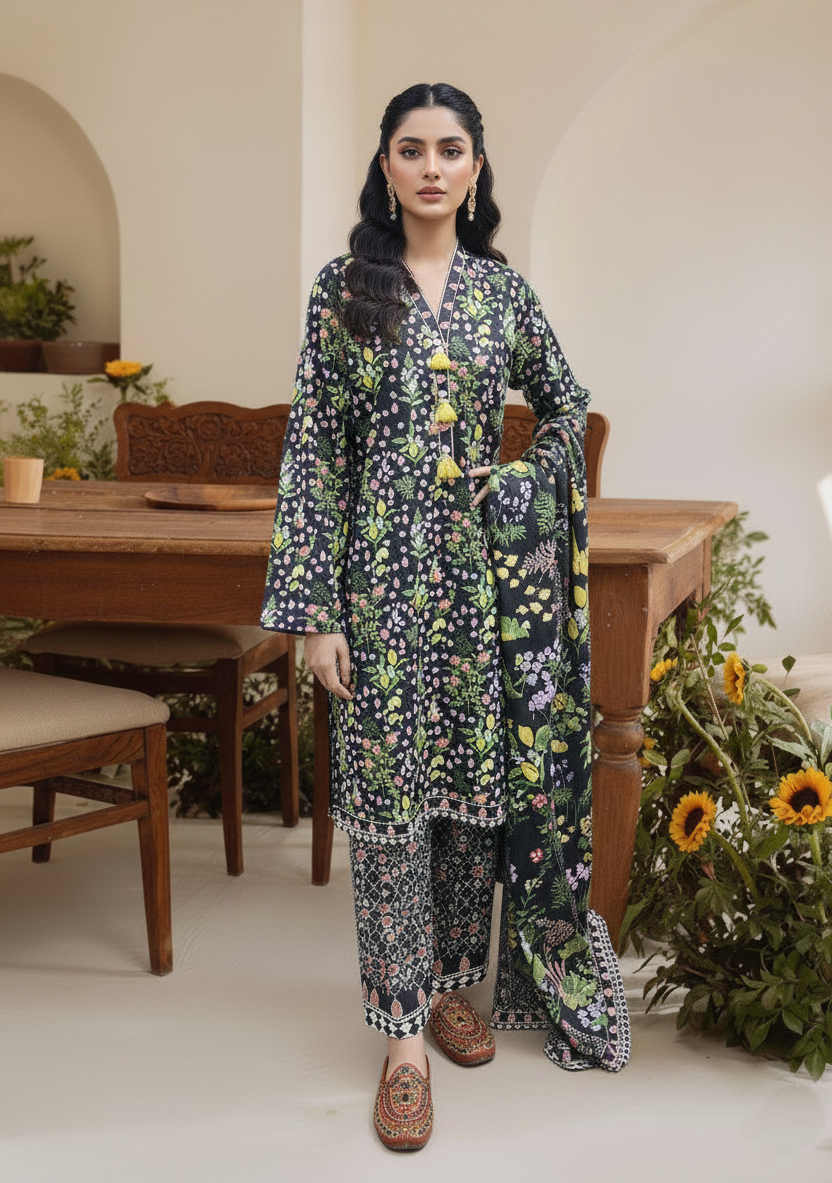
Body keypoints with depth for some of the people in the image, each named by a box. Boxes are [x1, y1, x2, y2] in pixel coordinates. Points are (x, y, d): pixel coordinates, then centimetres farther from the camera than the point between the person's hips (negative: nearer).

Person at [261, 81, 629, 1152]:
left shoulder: (502, 288, 6)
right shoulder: (346, 287, -1)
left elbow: (565, 407, 20)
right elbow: (312, 449, -4)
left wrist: (531, 490, 1)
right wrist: (314, 608, -10)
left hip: (485, 571, 3)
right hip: (383, 570, -3)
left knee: (479, 778, 9)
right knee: (389, 787, -2)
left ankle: (453, 981, 29)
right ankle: (404, 1033, 8)